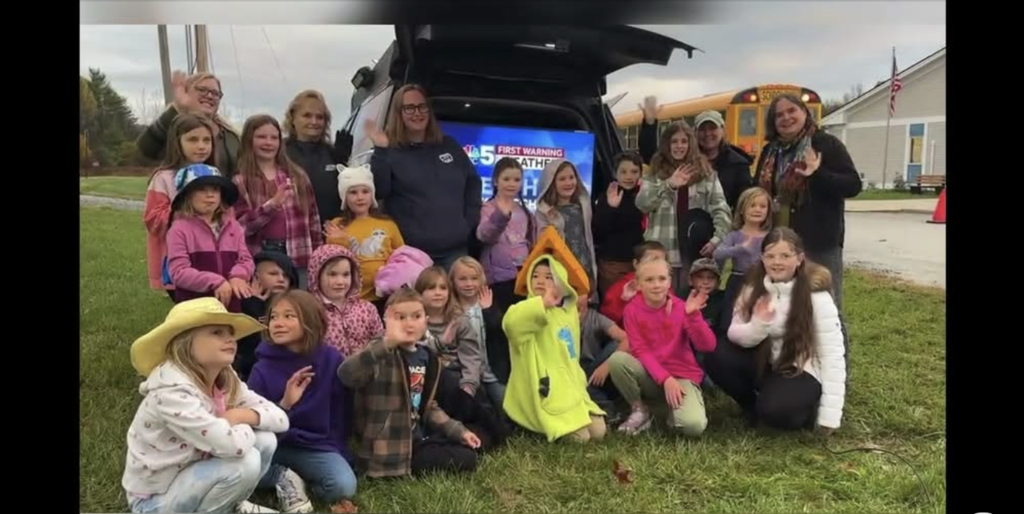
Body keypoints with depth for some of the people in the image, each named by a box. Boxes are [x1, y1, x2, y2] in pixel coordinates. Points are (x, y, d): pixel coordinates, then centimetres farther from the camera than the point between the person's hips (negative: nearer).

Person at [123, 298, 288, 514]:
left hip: (191, 472, 7)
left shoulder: (227, 381, -6)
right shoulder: (171, 392, -30)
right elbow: (233, 445, -37)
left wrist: (243, 415, -23)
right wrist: (245, 426, -15)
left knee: (266, 440, -9)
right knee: (245, 462, -26)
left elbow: (280, 418, -5)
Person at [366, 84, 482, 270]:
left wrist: (470, 221, 8)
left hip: (455, 249, 4)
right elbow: (378, 191, -12)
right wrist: (380, 150, -20)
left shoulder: (449, 146, 14)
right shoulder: (390, 151, 2)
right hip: (410, 252, -4)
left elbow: (473, 183, 19)